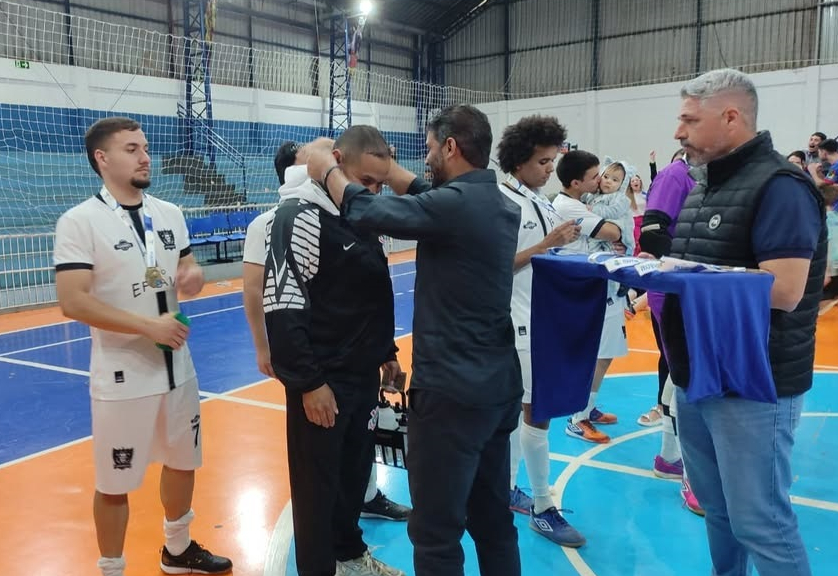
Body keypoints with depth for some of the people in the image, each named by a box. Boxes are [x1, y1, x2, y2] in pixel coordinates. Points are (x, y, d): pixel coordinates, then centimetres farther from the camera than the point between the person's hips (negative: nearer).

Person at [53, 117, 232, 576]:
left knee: (182, 462, 21)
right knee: (115, 483, 8)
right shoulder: (79, 221, -14)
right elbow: (73, 302, -20)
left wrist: (193, 277, -10)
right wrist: (149, 325, -23)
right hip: (123, 376, -6)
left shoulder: (170, 214, 4)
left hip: (177, 366, 6)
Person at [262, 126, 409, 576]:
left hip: (364, 375, 8)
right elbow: (281, 308, -21)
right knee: (318, 486, 6)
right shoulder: (301, 216, -17)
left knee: (355, 473, 21)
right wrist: (309, 381, -20)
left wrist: (387, 353, 19)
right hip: (323, 382, -8)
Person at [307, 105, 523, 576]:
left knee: (437, 533, 5)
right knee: (494, 519, 20)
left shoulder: (455, 205, -20)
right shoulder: (502, 204, 6)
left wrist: (329, 169, 3)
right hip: (499, 385, 9)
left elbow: (363, 210, -15)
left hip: (453, 390, -9)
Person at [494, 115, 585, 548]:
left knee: (518, 409, 16)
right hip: (519, 322, -8)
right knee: (537, 413, -3)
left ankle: (507, 489, 30)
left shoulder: (540, 201, 12)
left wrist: (565, 240, 0)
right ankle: (542, 508, 11)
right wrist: (547, 244, -21)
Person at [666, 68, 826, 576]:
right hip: (696, 379, 8)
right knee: (716, 508, 19)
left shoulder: (779, 186, -15)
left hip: (753, 388, -8)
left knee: (759, 522, 1)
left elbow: (783, 291, -24)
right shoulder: (702, 185, 12)